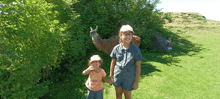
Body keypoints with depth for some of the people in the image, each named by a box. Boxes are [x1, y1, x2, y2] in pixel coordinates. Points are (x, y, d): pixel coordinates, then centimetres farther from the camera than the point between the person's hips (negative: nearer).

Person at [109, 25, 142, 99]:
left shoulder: (136, 50, -14)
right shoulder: (116, 48, -8)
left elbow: (138, 66, -9)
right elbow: (113, 63, 0)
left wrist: (136, 81, -7)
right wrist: (111, 76, 5)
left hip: (129, 78, -2)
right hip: (117, 76, 2)